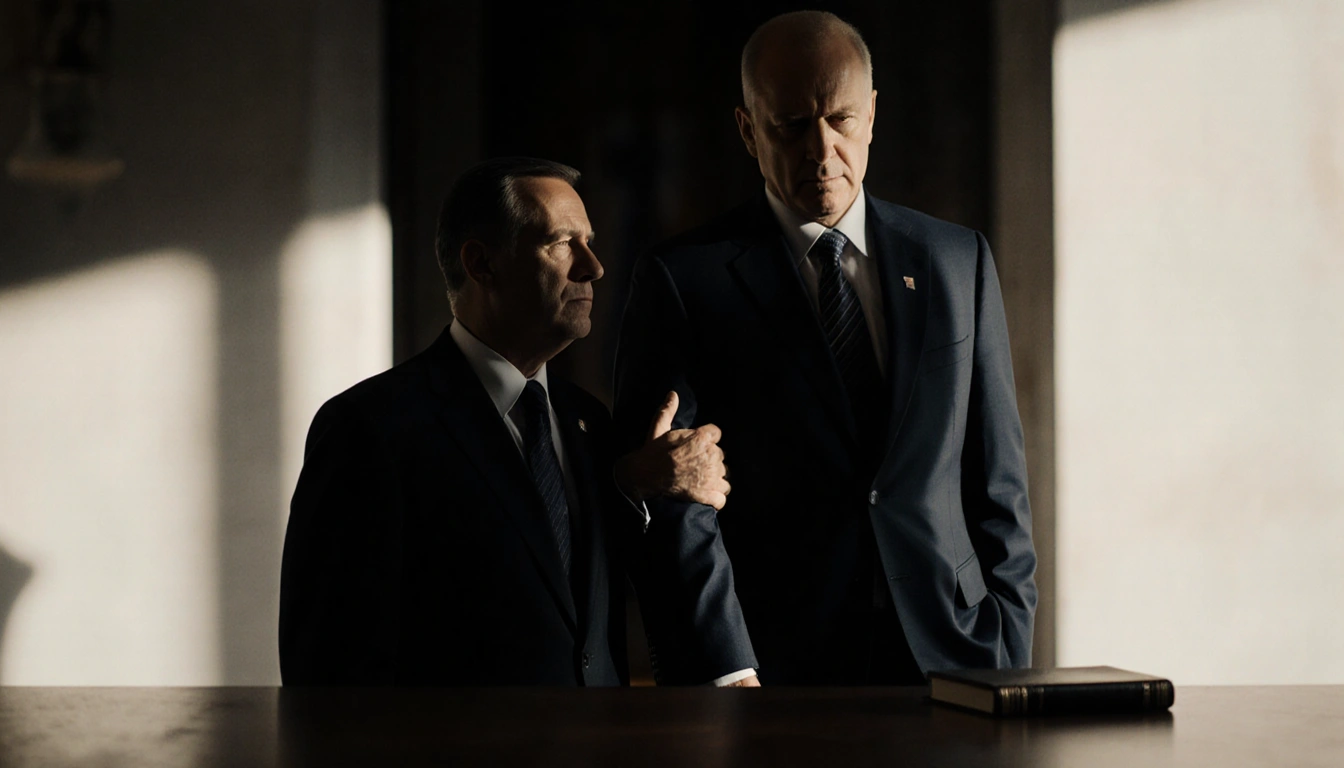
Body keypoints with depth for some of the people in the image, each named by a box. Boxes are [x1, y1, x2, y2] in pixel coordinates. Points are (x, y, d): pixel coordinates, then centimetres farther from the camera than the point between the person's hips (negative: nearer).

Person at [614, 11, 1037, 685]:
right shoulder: (681, 282, 1)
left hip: (948, 659, 3)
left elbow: (998, 483, 13)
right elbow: (672, 511, -6)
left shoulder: (959, 262, 13)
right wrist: (728, 679, -16)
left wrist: (1009, 664, 5)